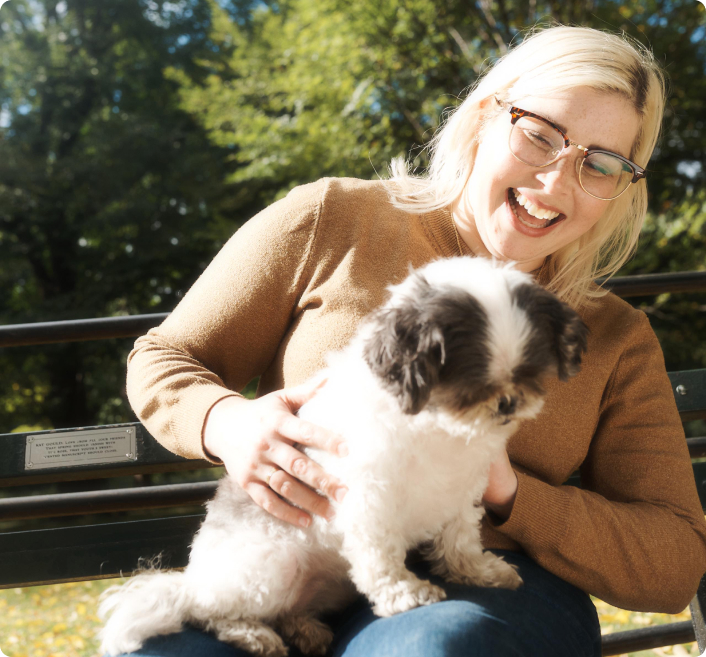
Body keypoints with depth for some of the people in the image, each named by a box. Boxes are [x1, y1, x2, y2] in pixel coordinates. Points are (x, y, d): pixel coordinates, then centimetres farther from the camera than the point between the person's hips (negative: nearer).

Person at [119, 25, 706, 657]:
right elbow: (161, 361, 9)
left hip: (483, 592, 1)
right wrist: (226, 423, -16)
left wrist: (507, 495, -13)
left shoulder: (619, 339, 9)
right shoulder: (330, 221, 3)